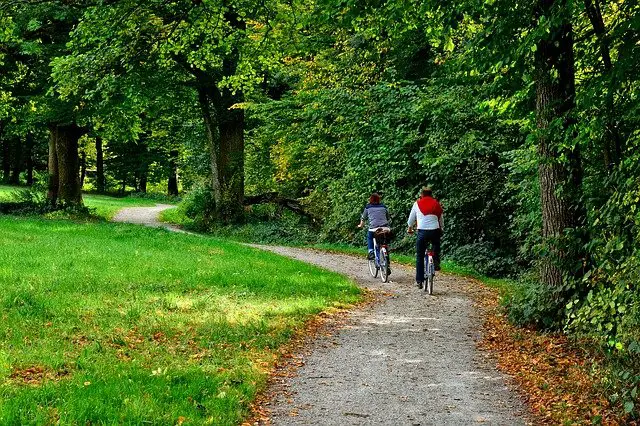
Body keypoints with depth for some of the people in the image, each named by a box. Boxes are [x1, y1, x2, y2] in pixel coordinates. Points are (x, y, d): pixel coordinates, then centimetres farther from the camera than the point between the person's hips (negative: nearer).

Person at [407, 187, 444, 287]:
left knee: (419, 257, 7)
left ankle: (419, 280, 5)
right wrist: (442, 229, 39)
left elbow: (411, 218, 18)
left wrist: (409, 228, 37)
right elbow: (441, 219, 20)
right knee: (436, 245, 35)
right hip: (435, 231, 1)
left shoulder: (417, 204, 8)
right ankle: (436, 262, 16)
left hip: (422, 232, -1)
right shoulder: (436, 204, 10)